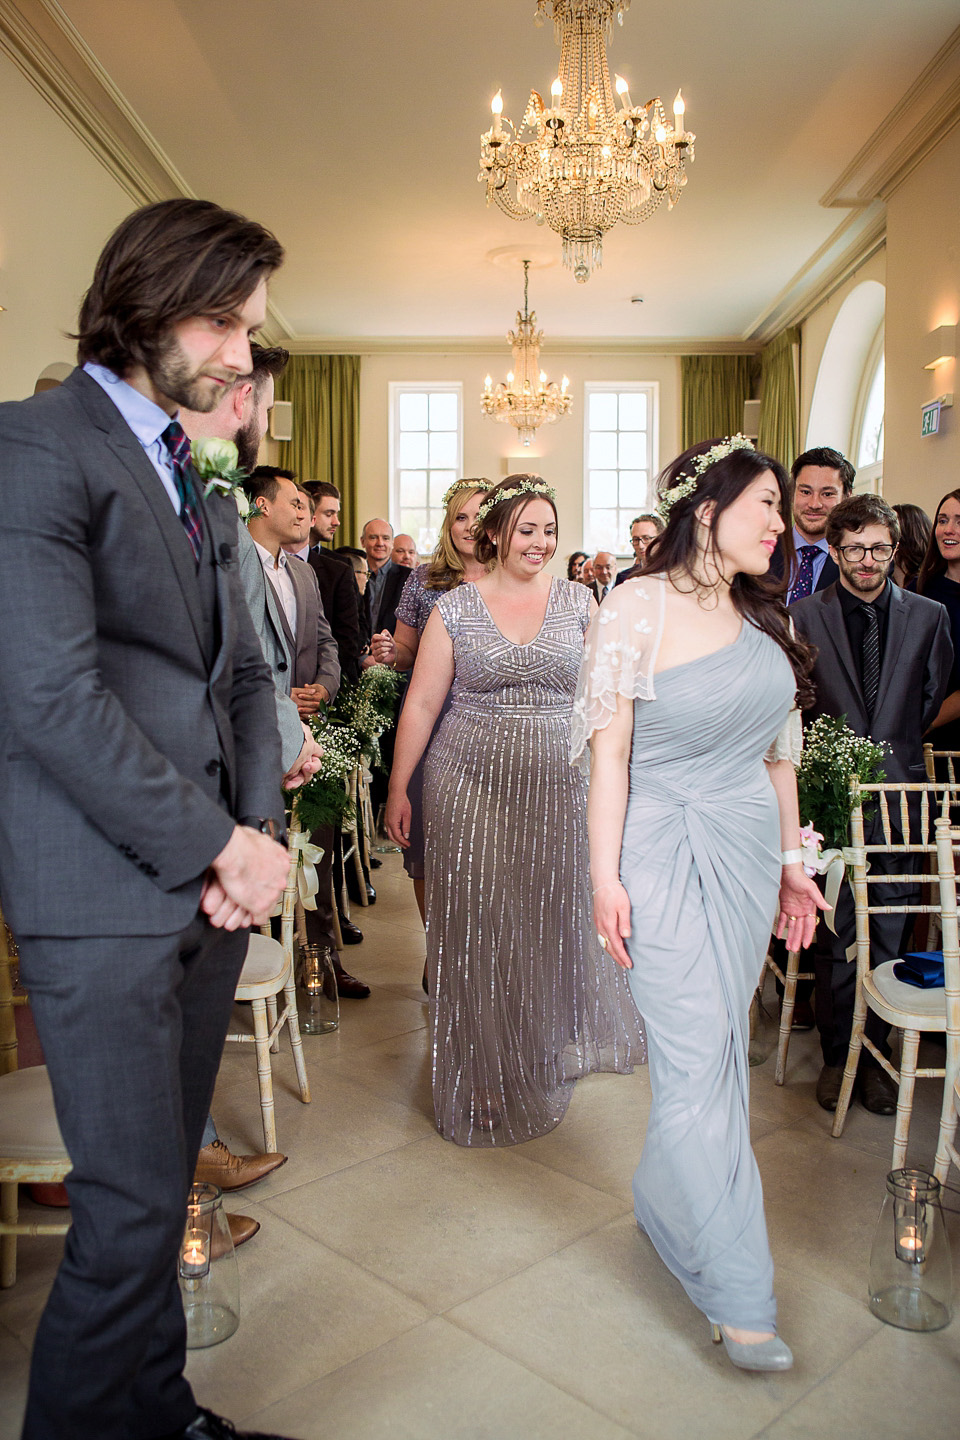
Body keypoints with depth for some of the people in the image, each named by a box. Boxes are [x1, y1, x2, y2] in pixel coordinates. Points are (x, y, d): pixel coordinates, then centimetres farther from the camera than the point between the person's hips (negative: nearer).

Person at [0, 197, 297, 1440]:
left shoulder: (197, 484, 17)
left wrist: (259, 833, 1)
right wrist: (222, 847, -13)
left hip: (209, 883, 8)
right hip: (106, 896, -7)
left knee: (162, 1190, 18)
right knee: (131, 1212, 0)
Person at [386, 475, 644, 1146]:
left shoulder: (579, 601, 5)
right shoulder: (455, 608, 0)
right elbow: (422, 702, 1)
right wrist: (398, 789, 1)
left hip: (560, 783, 2)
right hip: (473, 782, -1)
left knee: (554, 918, 12)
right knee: (477, 925, 5)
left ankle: (545, 1060, 35)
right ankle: (486, 1078, 24)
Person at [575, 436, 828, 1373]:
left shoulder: (765, 618, 9)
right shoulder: (638, 608, -9)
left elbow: (779, 750, 15)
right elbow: (608, 751, -11)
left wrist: (792, 857, 15)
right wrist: (604, 876, -14)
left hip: (749, 849, 6)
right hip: (664, 849, -6)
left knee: (718, 1045, 14)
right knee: (699, 1060, -4)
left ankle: (665, 1205, 37)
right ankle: (738, 1295, 8)